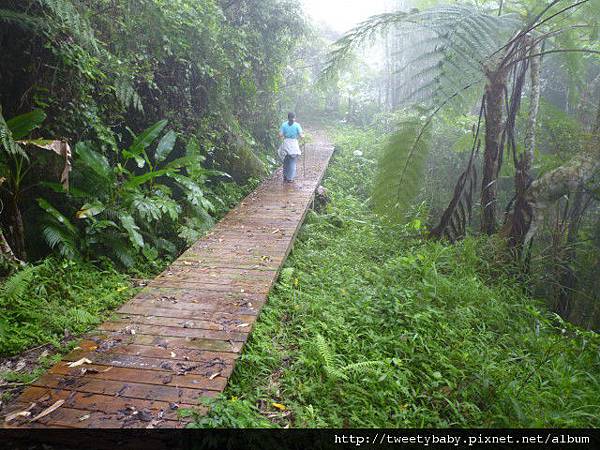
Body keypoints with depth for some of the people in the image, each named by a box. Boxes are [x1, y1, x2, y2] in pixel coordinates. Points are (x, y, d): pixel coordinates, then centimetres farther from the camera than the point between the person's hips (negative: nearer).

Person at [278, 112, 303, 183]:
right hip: (294, 144, -2)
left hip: (286, 144, 2)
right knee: (292, 162, 8)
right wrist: (303, 135, 12)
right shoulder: (297, 125, -6)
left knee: (286, 162, 15)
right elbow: (301, 135, -10)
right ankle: (290, 178, 9)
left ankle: (285, 177, 21)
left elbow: (280, 135, -5)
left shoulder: (284, 124, -1)